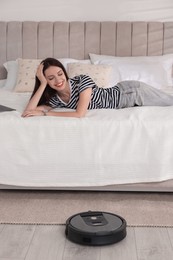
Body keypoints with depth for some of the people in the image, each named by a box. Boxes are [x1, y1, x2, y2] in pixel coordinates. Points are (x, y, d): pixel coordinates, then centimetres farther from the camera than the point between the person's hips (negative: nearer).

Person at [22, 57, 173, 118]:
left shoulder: (83, 81, -30)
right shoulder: (54, 99, -13)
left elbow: (80, 114, -38)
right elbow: (29, 112, -23)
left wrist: (45, 113, -34)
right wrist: (42, 83, -26)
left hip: (130, 91, -5)